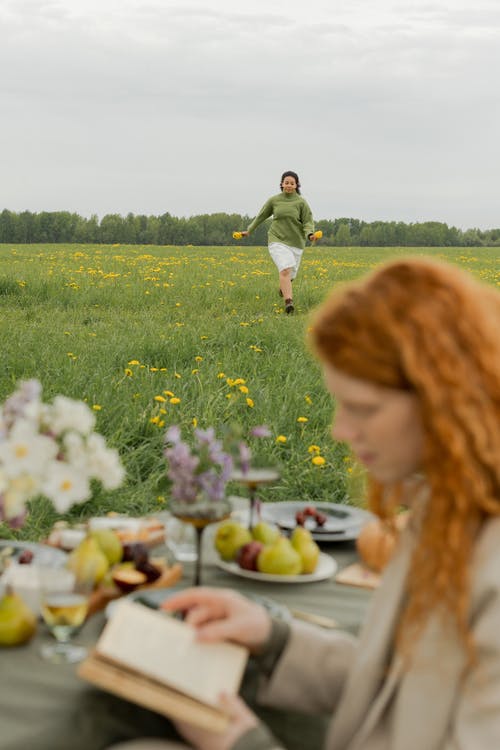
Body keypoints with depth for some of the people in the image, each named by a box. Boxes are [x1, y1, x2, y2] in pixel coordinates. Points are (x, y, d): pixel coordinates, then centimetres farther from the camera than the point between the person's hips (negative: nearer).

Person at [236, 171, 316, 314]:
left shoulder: (301, 202, -3)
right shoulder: (274, 200, 1)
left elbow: (308, 222, -5)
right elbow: (262, 216, 14)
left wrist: (310, 234, -26)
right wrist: (249, 230, 21)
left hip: (296, 242, 1)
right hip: (278, 240, -1)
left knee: (291, 273, 14)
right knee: (285, 269, -24)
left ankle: (283, 287, 51)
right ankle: (288, 303, -31)